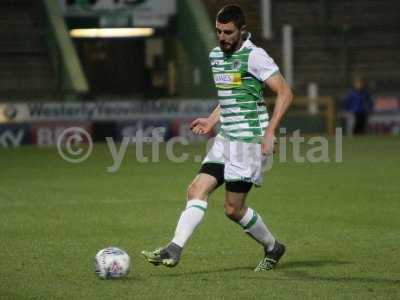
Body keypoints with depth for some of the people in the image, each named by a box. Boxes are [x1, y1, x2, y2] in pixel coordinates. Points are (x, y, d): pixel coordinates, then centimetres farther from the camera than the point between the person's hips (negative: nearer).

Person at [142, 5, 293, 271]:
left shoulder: (253, 56, -12)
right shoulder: (216, 56, 13)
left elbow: (285, 93, -14)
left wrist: (269, 133, -20)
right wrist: (212, 121, 14)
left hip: (249, 141, -8)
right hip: (225, 139, 8)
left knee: (234, 208, -3)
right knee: (197, 190, -8)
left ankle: (273, 249, 19)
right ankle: (174, 251, -12)